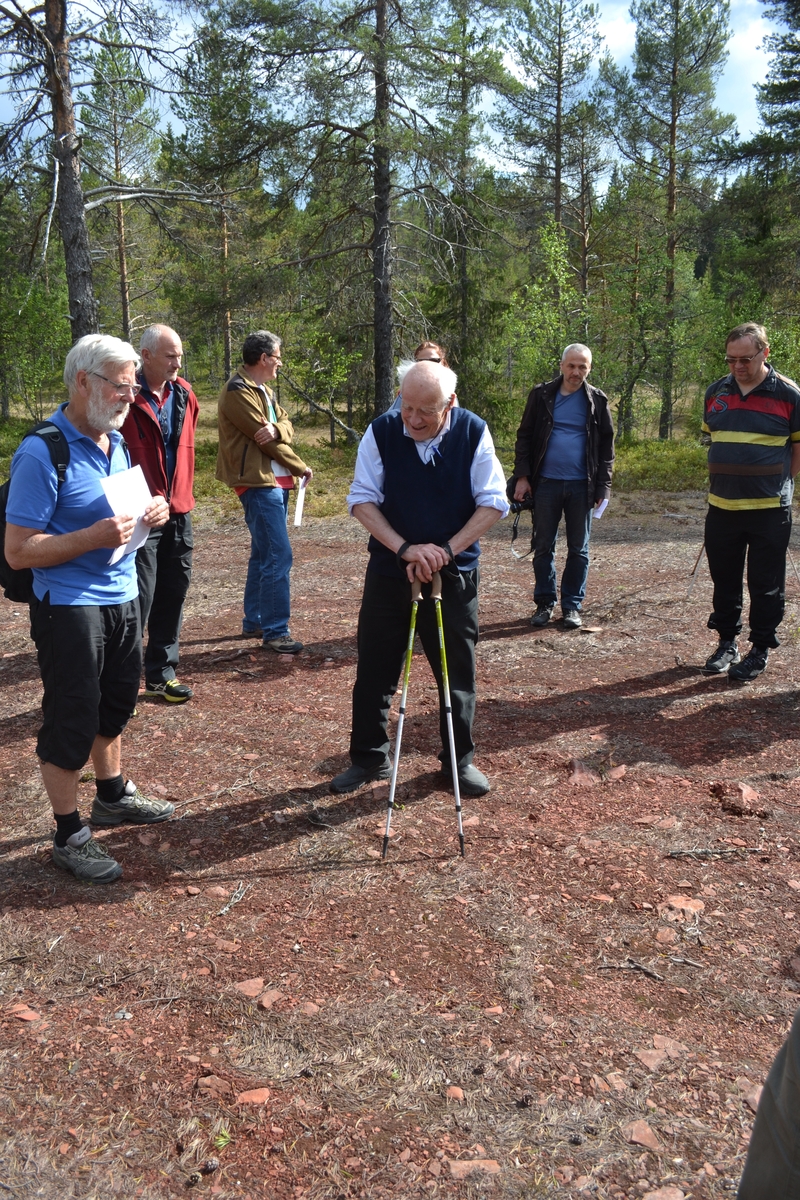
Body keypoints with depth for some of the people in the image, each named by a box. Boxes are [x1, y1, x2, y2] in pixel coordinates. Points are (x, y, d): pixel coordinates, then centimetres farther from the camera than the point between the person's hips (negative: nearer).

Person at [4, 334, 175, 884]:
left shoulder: (116, 441, 7)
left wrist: (149, 512, -2)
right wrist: (94, 537, -29)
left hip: (122, 596, 8)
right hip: (69, 606, -8)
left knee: (116, 702, 21)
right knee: (72, 720, 3)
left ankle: (113, 795, 41)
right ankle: (69, 835, 18)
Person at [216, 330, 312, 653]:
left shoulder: (262, 389, 17)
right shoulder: (239, 392, -13)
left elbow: (287, 426, 8)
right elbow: (264, 438, -14)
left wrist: (277, 429, -17)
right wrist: (301, 468, -4)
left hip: (275, 481, 10)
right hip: (259, 482, -10)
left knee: (262, 555, 14)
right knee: (278, 556, -13)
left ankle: (253, 622, 23)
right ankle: (275, 631, -8)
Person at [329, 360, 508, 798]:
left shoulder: (473, 433, -10)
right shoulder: (381, 431, -11)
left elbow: (493, 502, -10)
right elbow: (362, 499, -10)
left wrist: (446, 549, -21)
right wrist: (405, 548, -22)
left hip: (454, 574, 0)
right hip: (388, 572, 1)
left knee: (457, 671, 8)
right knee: (374, 668, 7)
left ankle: (459, 759, 26)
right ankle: (368, 757, 24)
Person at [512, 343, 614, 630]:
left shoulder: (597, 401, 3)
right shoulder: (542, 395, 2)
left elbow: (606, 446, 5)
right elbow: (524, 437, 4)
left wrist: (603, 487, -2)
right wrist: (522, 476, -5)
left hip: (581, 487, 0)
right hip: (546, 484, 0)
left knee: (578, 549, 7)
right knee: (543, 547, 6)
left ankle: (572, 606, 17)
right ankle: (544, 603, 18)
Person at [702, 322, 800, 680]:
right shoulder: (716, 393, 6)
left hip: (769, 511, -4)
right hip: (721, 508, 4)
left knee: (766, 585, 5)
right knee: (724, 581, 12)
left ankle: (760, 649, 17)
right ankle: (727, 643, 26)